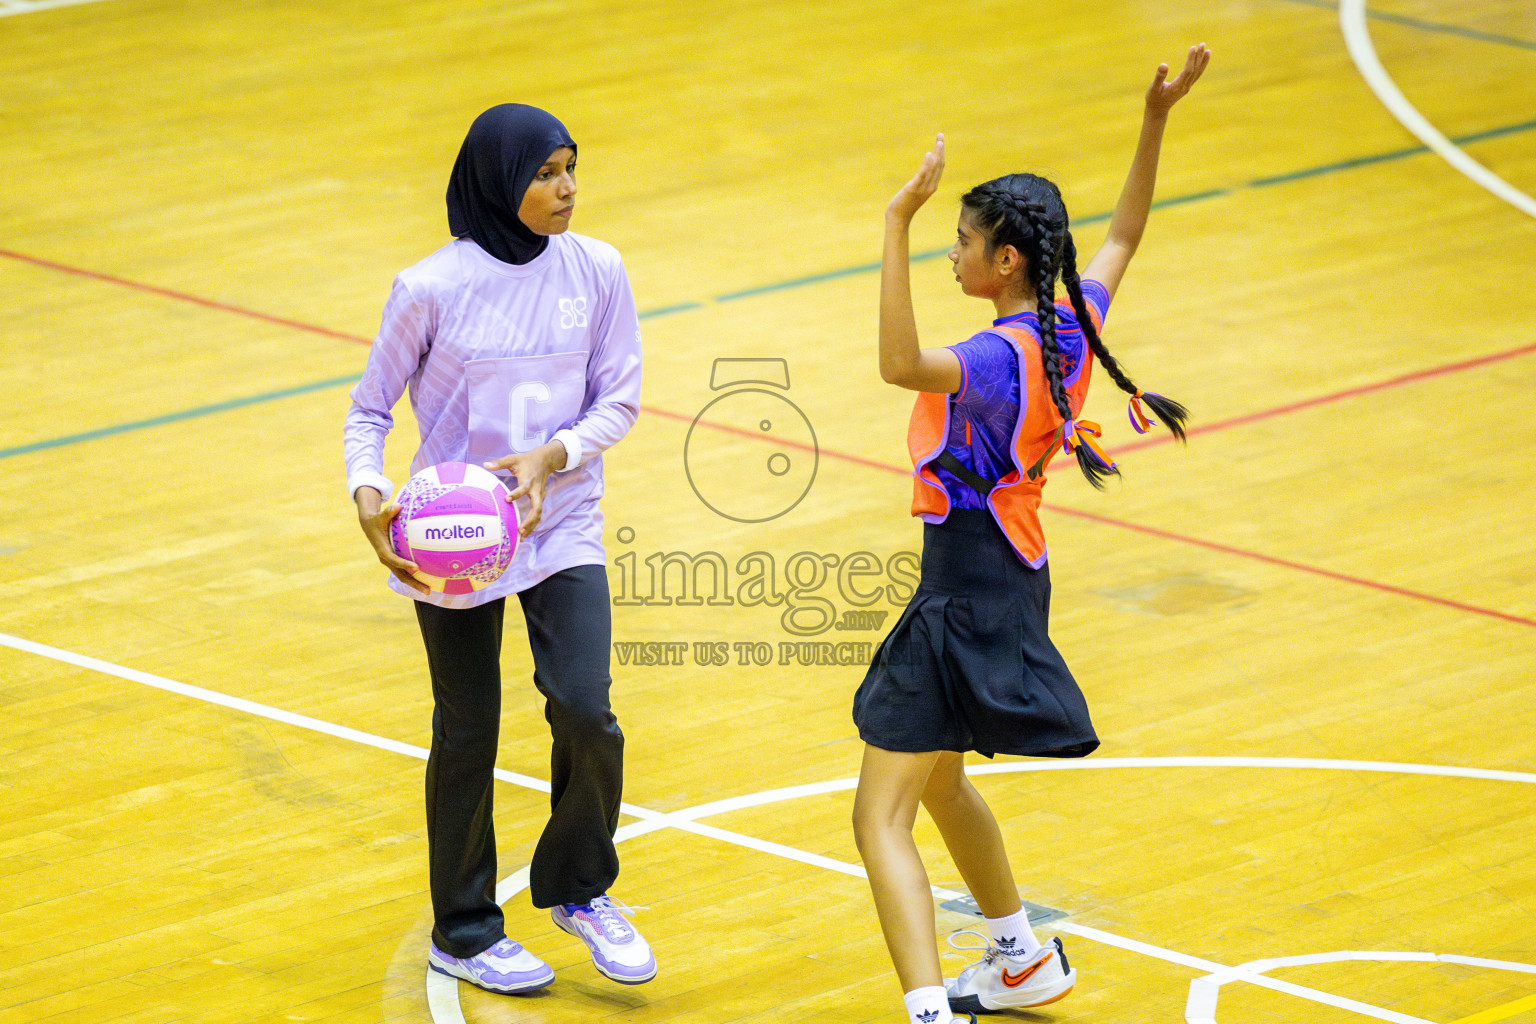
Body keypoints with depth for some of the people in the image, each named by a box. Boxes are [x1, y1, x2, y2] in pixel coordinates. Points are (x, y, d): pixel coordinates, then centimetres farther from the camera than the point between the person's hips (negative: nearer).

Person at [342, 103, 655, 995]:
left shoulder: (596, 270, -6)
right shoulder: (433, 290, -13)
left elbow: (620, 398, 0)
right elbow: (371, 406, -3)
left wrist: (552, 456, -17)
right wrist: (368, 495, -20)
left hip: (563, 523, 2)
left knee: (585, 711, -12)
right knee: (468, 732, 7)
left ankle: (578, 887, 15)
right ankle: (464, 930, 26)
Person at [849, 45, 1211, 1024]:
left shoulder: (1003, 357, -25)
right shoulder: (1073, 325, -1)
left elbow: (901, 363, -45)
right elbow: (1125, 234, 18)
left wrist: (898, 223, -44)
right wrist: (1157, 119, 13)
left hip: (965, 598, -10)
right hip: (1013, 578, 10)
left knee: (882, 817, -9)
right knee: (936, 778, 29)